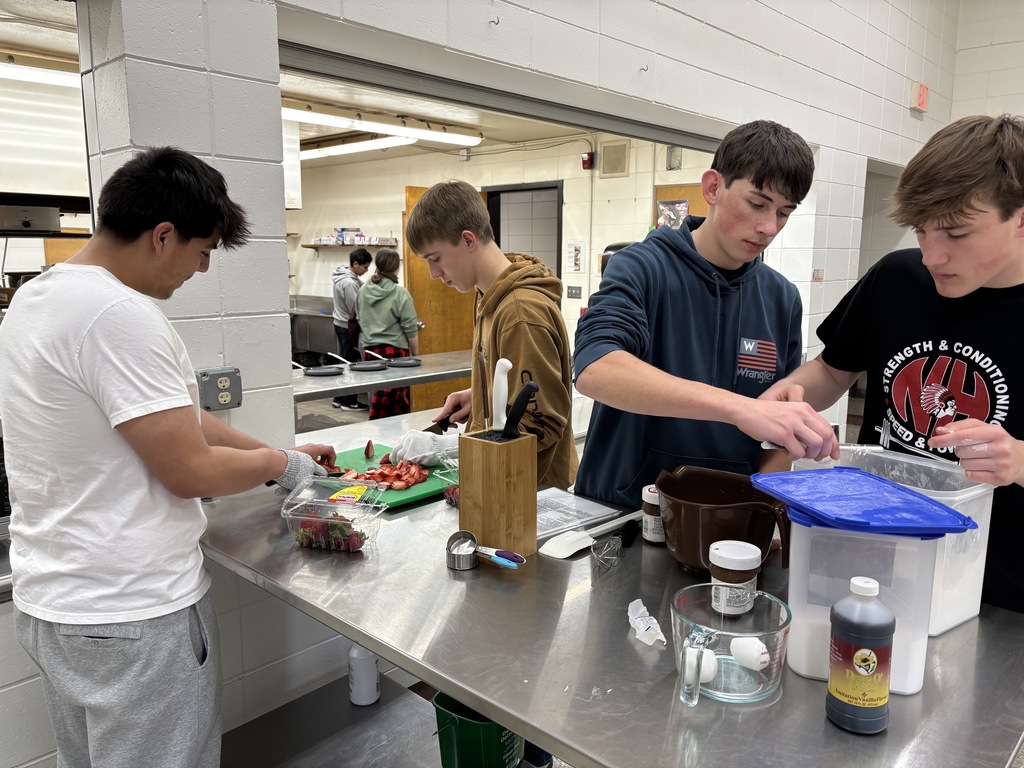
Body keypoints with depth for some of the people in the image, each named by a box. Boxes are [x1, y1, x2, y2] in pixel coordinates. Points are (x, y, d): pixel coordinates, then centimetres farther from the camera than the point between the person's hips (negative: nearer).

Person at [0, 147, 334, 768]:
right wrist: (281, 464, -3)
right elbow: (191, 471, -21)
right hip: (133, 613, -10)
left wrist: (278, 449, 13)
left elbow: (171, 416, 12)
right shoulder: (120, 316, -25)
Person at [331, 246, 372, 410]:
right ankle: (349, 401, 6)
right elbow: (355, 311, -21)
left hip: (341, 324, 10)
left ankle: (339, 398, 23)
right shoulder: (349, 283, -23)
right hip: (348, 327, -10)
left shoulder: (347, 277, 8)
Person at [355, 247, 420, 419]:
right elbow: (410, 329, -7)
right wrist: (415, 354, 3)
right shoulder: (400, 293, -10)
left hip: (369, 350, 6)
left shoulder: (363, 291, 5)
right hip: (394, 351, -6)